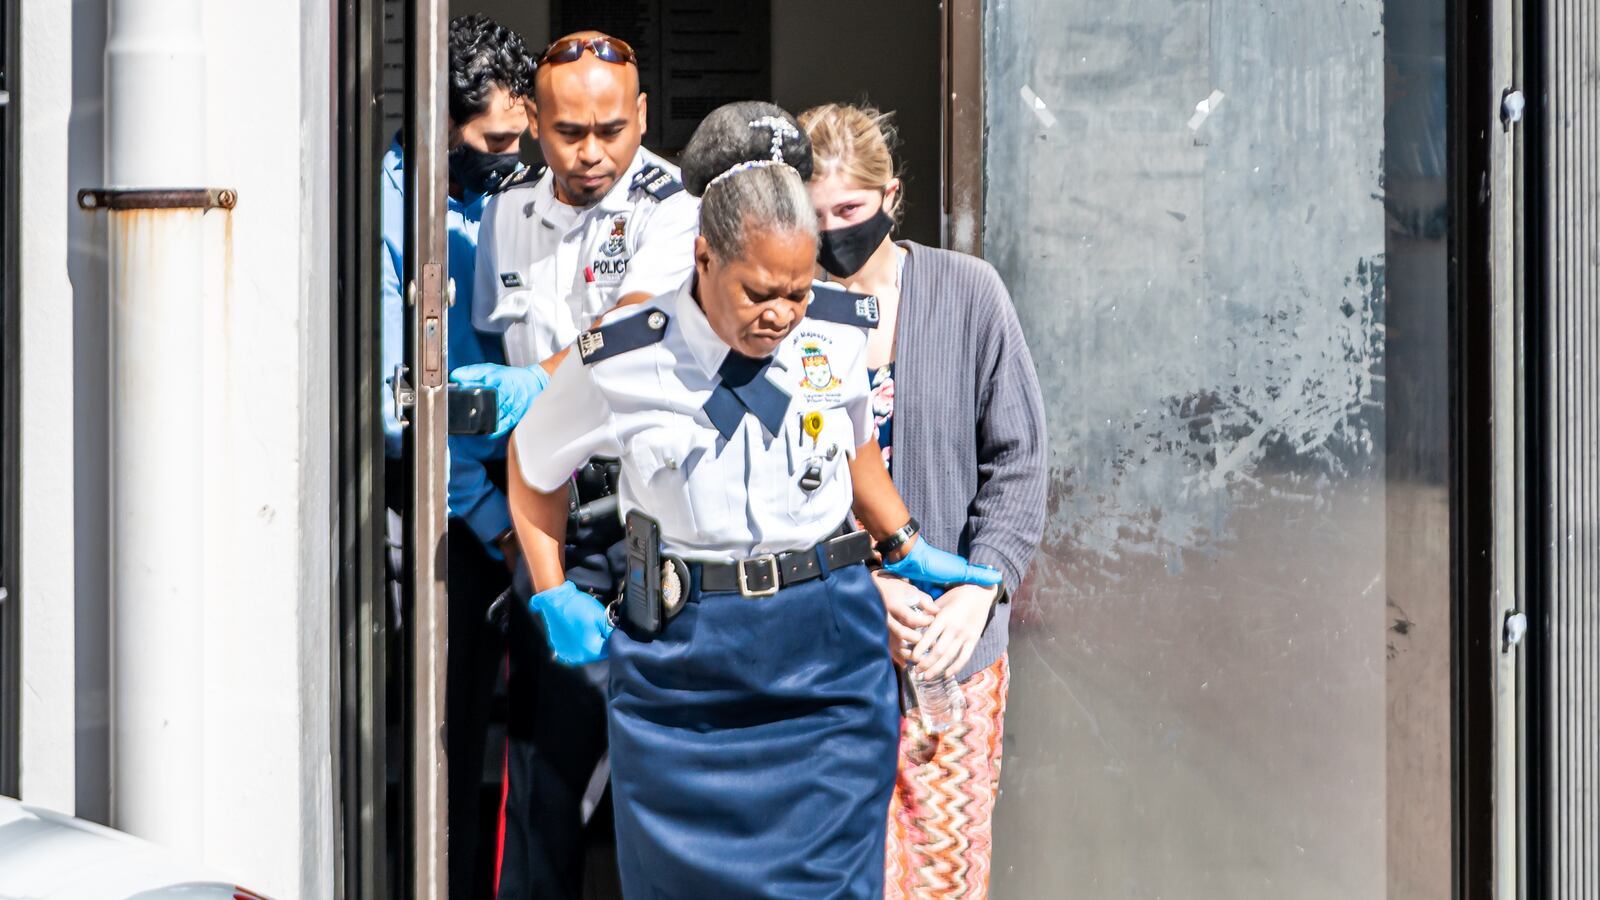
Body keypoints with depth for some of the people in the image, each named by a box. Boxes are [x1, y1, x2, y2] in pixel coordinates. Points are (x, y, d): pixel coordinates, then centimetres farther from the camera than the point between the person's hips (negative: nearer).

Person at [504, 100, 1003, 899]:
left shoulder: (839, 331, -2)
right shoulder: (621, 361, -9)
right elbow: (534, 466, 10)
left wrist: (906, 552, 25)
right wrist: (554, 600, 7)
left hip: (829, 661, 2)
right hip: (683, 668, -1)